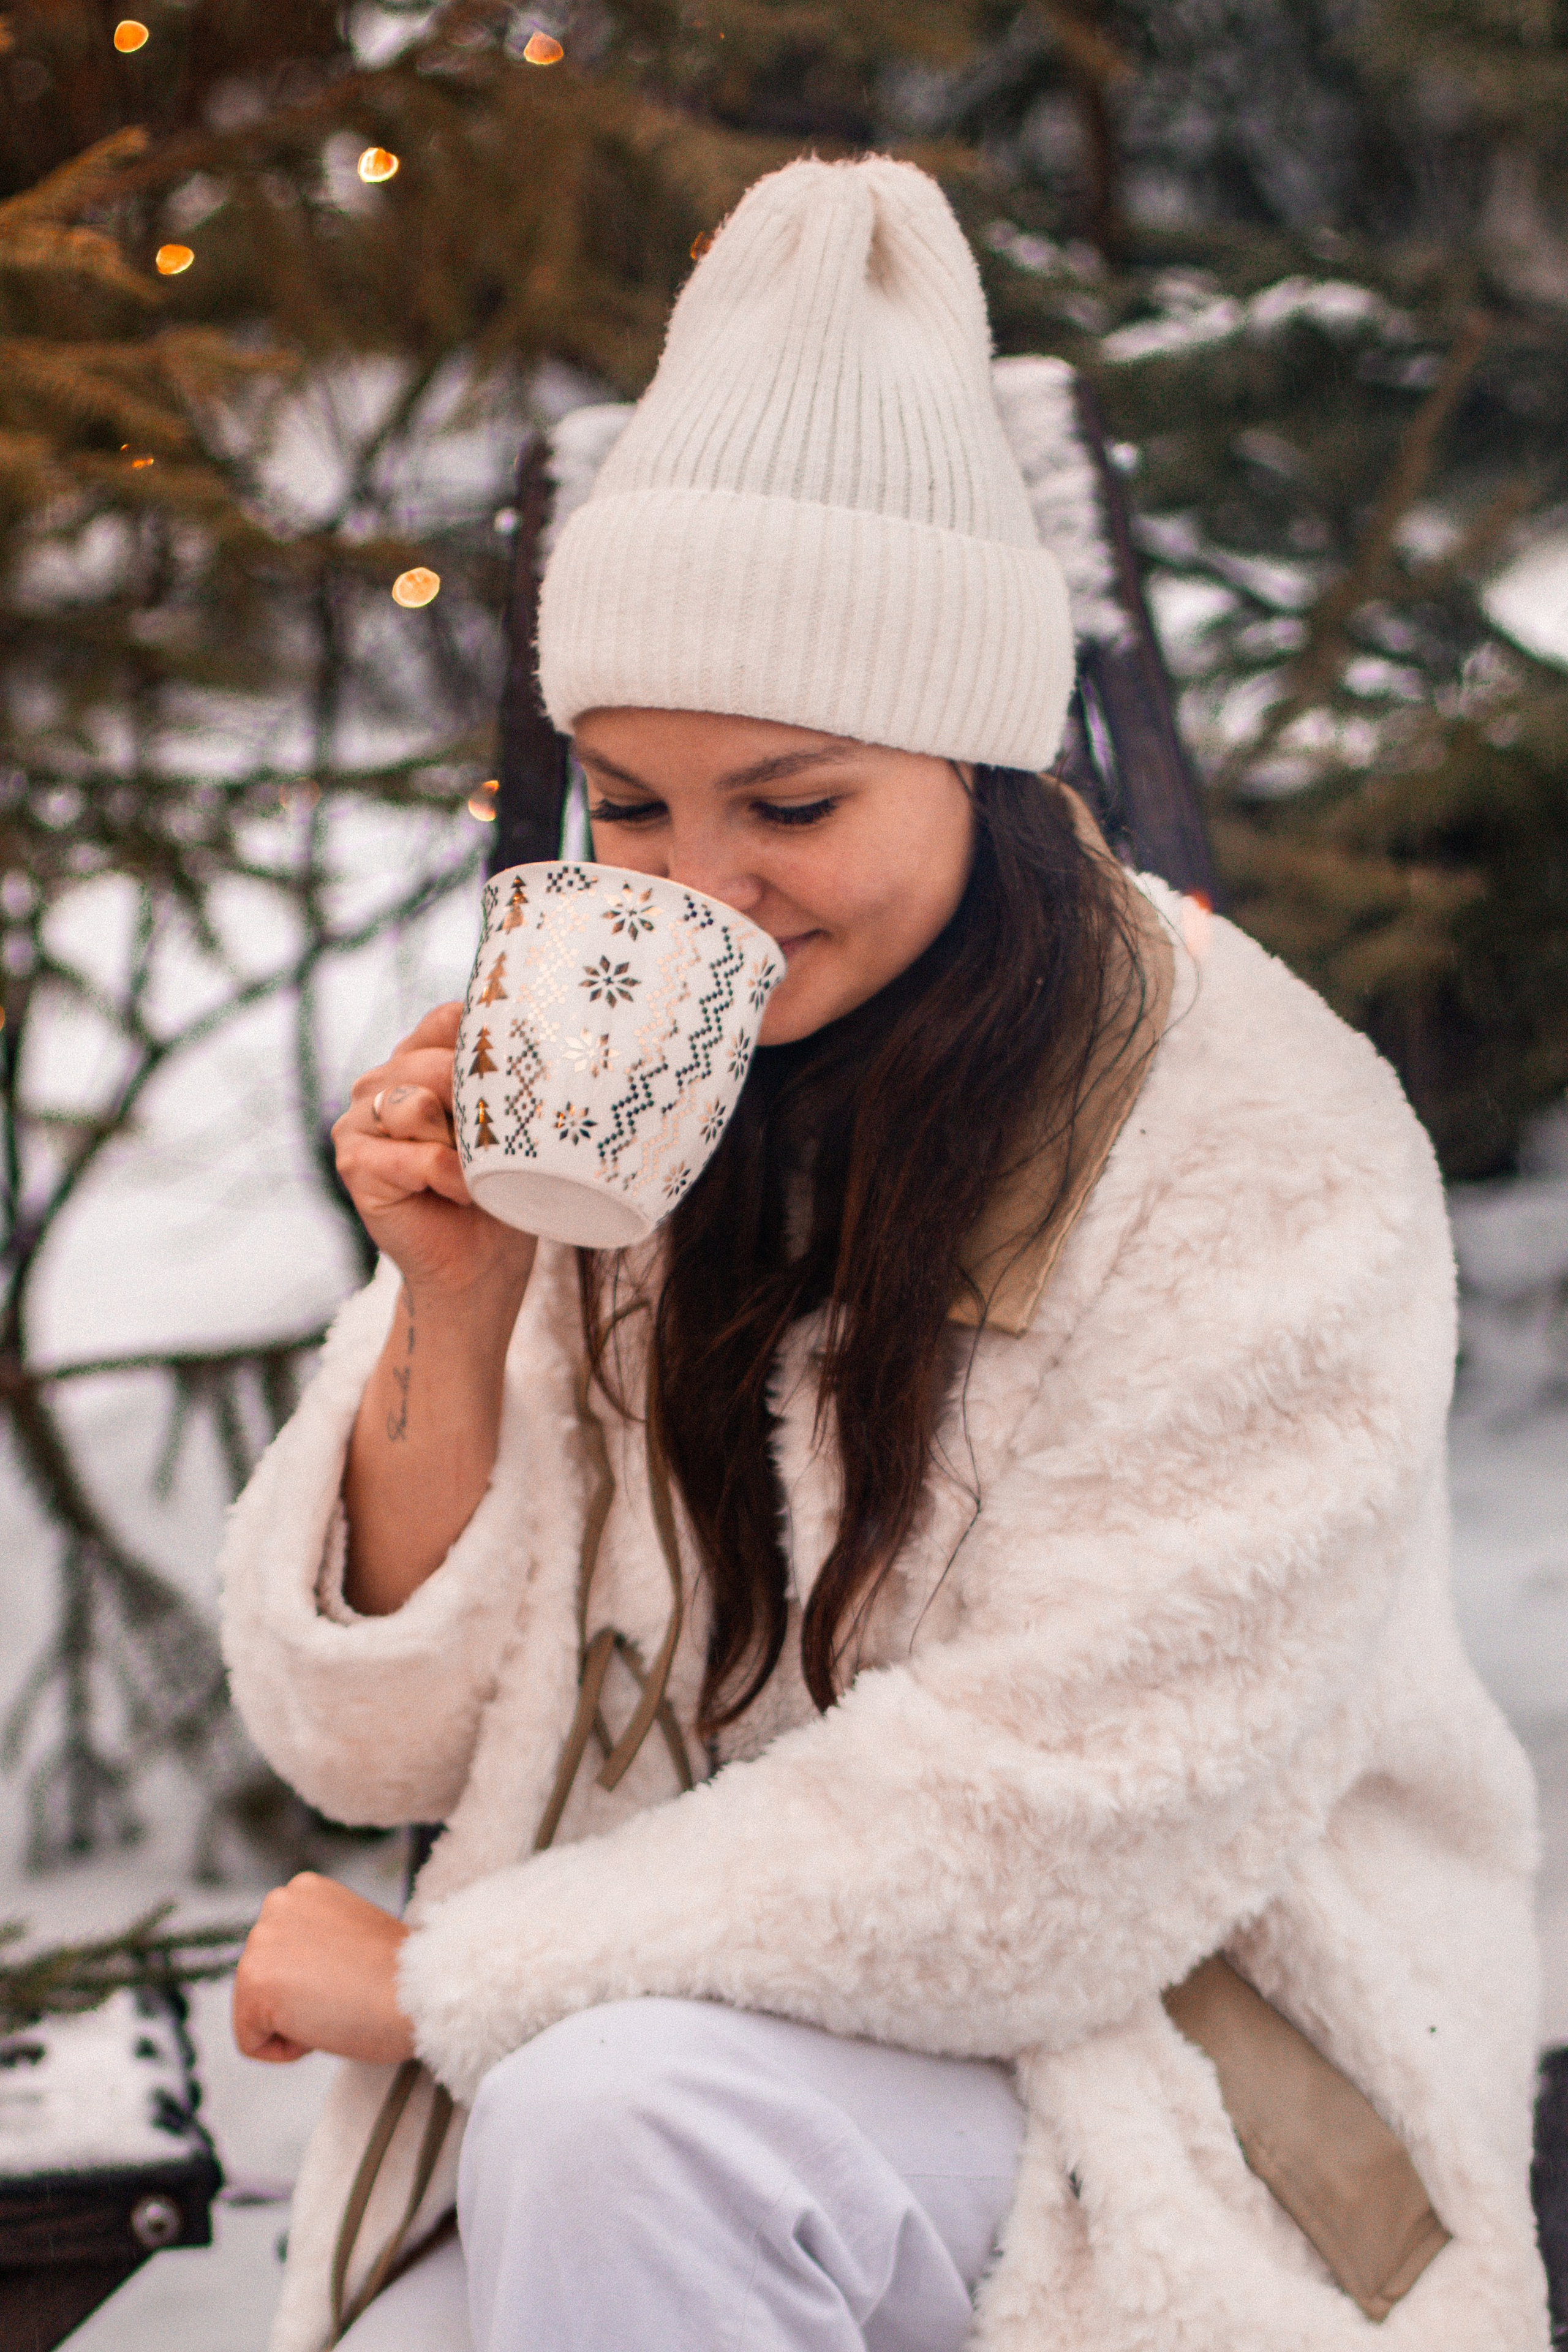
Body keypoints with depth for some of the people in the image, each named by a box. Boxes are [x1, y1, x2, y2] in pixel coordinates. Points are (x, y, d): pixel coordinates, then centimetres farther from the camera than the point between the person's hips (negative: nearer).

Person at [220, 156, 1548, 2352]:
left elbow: (1045, 1833, -19)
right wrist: (455, 1311, -16)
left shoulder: (1260, 1163, -14)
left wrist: (440, 1974, -14)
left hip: (1175, 2075, -4)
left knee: (619, 2107, -30)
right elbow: (381, 1738, 1)